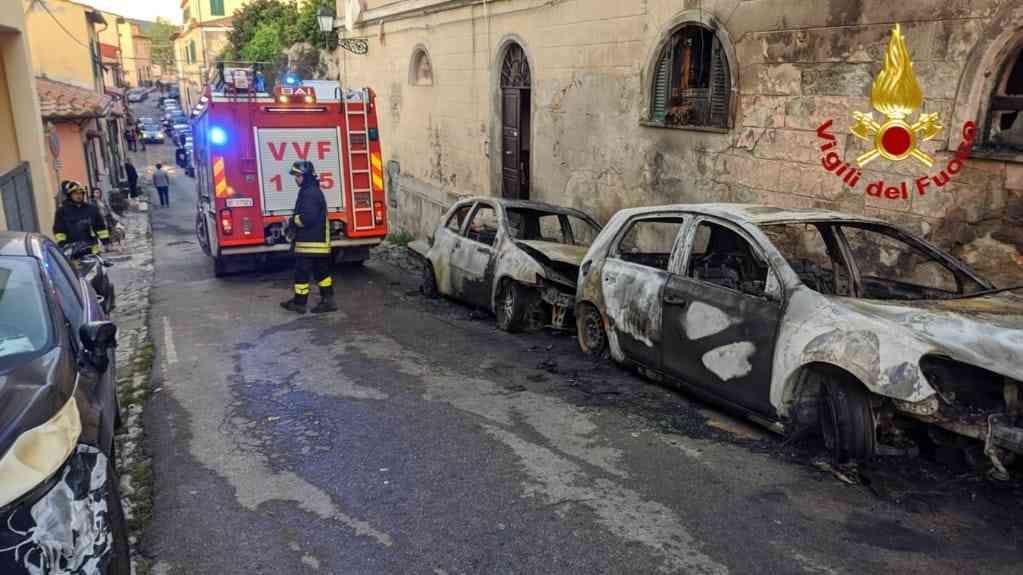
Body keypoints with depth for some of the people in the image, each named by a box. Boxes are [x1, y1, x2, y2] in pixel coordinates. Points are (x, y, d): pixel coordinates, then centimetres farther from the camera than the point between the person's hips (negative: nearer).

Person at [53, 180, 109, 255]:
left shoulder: (91, 209, 11)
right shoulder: (62, 211, 3)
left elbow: (100, 226, 14)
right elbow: (58, 230, 1)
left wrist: (106, 241, 7)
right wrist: (62, 245, -7)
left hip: (92, 248, 4)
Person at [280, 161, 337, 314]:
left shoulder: (309, 193, -16)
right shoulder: (314, 191, 17)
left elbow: (308, 218, -25)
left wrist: (292, 221, -9)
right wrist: (294, 222, 12)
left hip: (309, 242, -10)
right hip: (320, 241, 10)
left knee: (302, 273, 0)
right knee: (322, 272, 11)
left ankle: (299, 303, 8)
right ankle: (328, 300, 13)